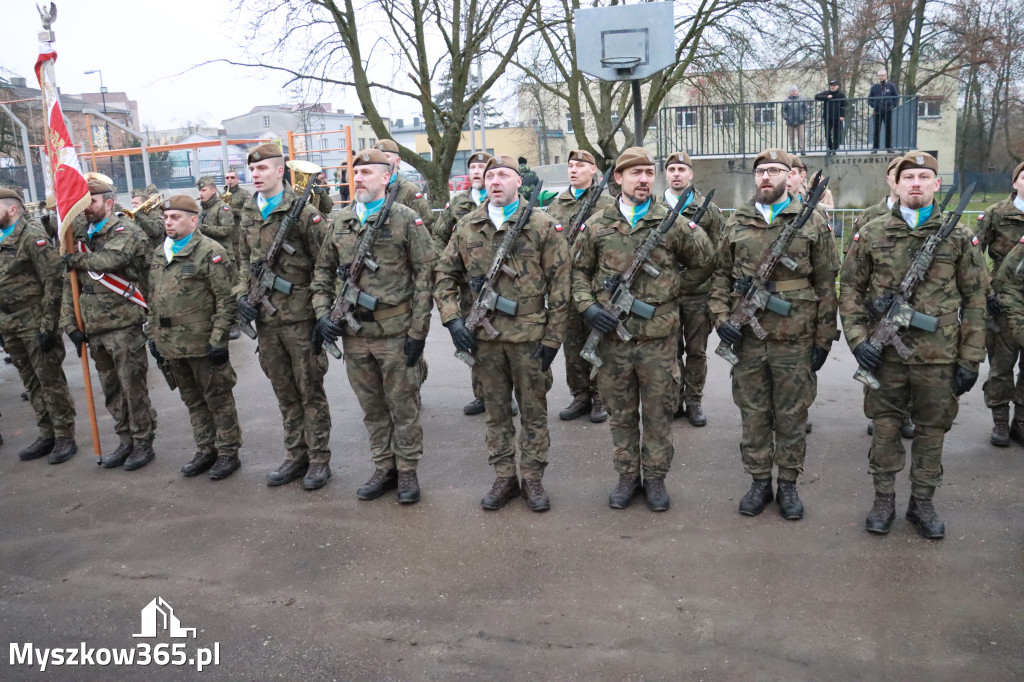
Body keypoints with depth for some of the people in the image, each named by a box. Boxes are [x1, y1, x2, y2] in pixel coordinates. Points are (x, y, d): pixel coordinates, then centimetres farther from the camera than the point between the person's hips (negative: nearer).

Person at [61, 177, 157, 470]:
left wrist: (77, 260, -9)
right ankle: (126, 441, 27)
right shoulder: (81, 235, 13)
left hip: (123, 324, -7)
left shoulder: (125, 231, -6)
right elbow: (70, 284, 13)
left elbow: (110, 260, -27)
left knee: (133, 386, -1)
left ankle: (143, 443, 11)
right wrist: (70, 323, 5)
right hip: (94, 327, 7)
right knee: (110, 388, 15)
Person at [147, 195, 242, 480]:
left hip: (203, 344, -8)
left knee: (218, 399, 3)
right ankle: (206, 450, 29)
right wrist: (153, 335, 16)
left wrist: (218, 338, -18)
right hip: (171, 345, 8)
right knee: (192, 400, 17)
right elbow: (153, 300, 21)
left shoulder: (211, 252, -11)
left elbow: (227, 300, -15)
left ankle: (228, 453, 15)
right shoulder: (159, 254, 14)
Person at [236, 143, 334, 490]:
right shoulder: (248, 215, 11)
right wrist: (242, 294, 4)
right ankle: (295, 455, 26)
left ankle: (319, 459, 15)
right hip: (266, 319, 6)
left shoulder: (303, 211, -9)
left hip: (299, 317, -6)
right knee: (284, 393, 14)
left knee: (310, 391, 4)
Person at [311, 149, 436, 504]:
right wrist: (322, 313, 3)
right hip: (353, 332, 5)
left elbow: (424, 275, -7)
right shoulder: (341, 221, 10)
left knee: (403, 404, 6)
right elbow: (322, 271, 17)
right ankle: (384, 468, 28)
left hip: (394, 331, -5)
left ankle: (407, 471, 19)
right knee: (371, 406, 14)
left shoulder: (406, 219, -5)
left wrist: (418, 329, -11)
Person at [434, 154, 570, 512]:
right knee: (496, 411, 12)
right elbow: (444, 275, 11)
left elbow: (560, 284, -3)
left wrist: (552, 337, -7)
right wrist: (452, 318, -3)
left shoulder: (542, 226, -3)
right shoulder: (466, 227, 6)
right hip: (484, 337, 3)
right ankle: (504, 478, 24)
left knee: (533, 410, 8)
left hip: (529, 335, -2)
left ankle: (532, 479, 21)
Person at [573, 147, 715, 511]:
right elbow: (579, 271, 10)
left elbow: (704, 262, 10)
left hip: (659, 336, -1)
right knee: (621, 412, 12)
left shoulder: (672, 222, 0)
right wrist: (587, 305, -6)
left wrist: (672, 290, 7)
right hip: (612, 335, 1)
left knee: (658, 412, 9)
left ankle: (655, 478, 24)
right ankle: (627, 477, 27)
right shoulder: (597, 225, 4)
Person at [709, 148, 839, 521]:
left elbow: (826, 283, 1)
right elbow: (721, 275, 12)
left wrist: (824, 337, -2)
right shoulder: (736, 222, 7)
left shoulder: (812, 221, 1)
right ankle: (759, 482, 25)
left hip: (795, 338, -2)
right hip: (746, 337, 2)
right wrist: (721, 317, -3)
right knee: (754, 414, 10)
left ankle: (788, 485, 23)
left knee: (792, 416, 8)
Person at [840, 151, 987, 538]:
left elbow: (975, 300, 3)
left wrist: (970, 358, -1)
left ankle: (922, 503, 26)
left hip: (938, 357, 0)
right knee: (885, 427, 9)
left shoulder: (959, 237, 2)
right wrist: (857, 338, -7)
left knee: (932, 430, 10)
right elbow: (850, 290, 5)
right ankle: (883, 500, 24)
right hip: (884, 354, 0)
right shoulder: (871, 234, 2)